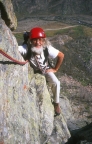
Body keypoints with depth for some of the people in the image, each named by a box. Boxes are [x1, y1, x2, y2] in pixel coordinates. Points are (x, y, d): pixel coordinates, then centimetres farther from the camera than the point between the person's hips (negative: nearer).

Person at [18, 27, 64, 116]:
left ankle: (56, 103, 7)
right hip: (32, 71, 0)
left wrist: (55, 69, -9)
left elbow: (61, 55, -16)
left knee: (56, 83, -19)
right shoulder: (26, 48, -37)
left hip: (45, 69, 0)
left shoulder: (47, 48, -31)